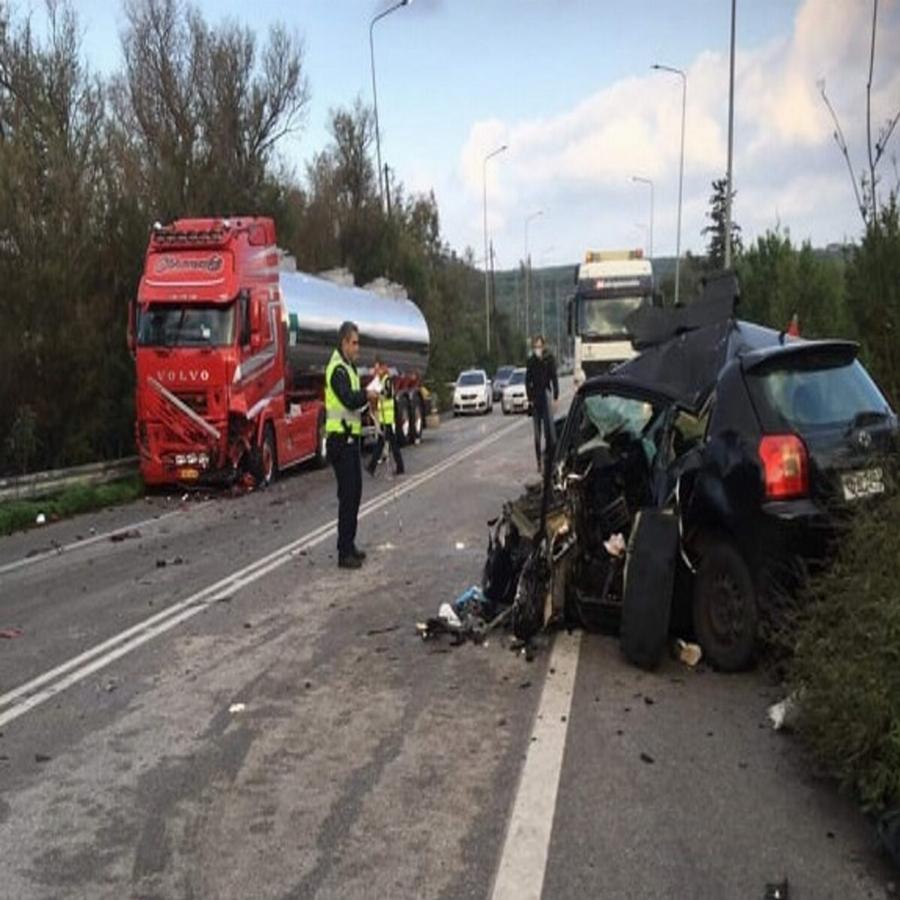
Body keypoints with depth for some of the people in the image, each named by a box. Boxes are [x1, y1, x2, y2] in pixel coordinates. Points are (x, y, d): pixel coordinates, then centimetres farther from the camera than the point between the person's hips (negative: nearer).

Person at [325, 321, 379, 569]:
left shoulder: (348, 367, 18)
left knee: (354, 492, 15)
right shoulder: (337, 369, -15)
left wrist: (366, 399, -1)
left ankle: (349, 545, 25)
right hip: (340, 439, -11)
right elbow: (349, 399, -28)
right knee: (347, 495, -9)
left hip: (351, 438, 11)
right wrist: (368, 396, -13)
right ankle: (344, 553, -5)